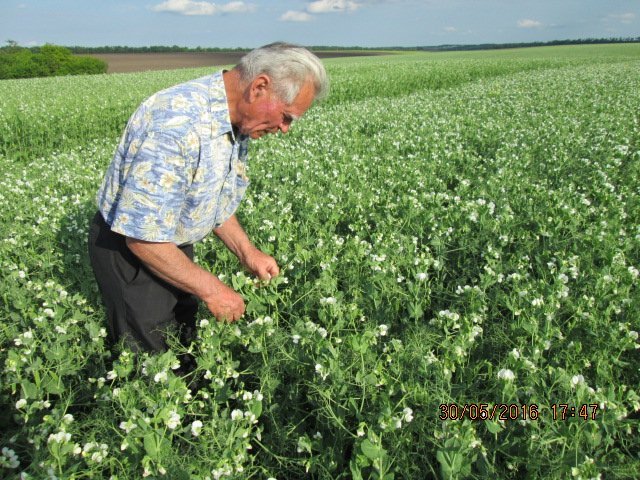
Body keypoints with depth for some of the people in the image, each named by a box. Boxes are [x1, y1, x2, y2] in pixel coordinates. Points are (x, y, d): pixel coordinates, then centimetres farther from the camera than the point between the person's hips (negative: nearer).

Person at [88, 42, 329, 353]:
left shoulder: (237, 121, -5)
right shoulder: (177, 124, -35)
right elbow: (143, 237, -32)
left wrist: (245, 251, -3)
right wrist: (210, 289, -23)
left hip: (175, 245, 8)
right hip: (131, 249, -8)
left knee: (187, 342, 21)